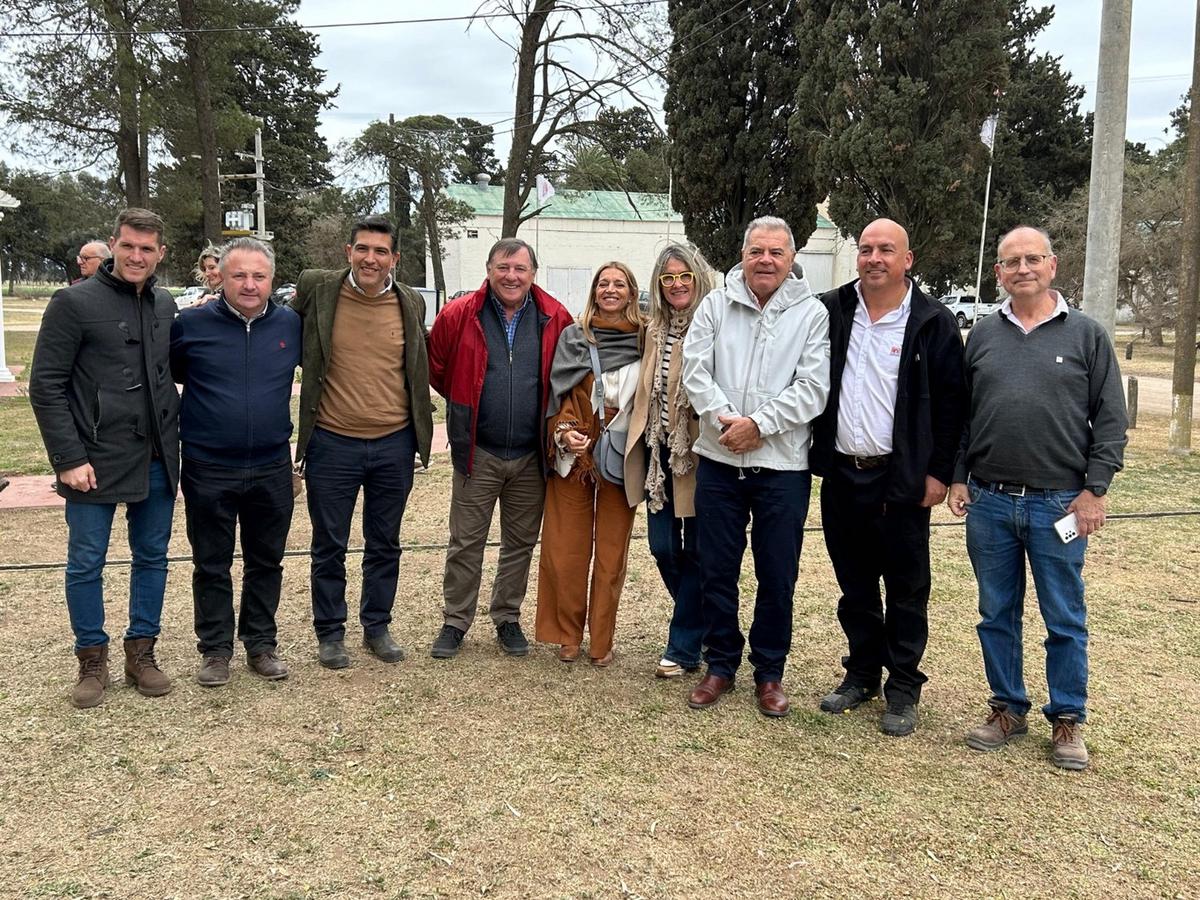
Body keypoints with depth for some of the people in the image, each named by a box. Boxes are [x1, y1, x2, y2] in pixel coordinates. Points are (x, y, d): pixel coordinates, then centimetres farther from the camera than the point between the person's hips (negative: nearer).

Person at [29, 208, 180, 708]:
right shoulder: (75, 302, -7)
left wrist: (173, 436, 6)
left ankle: (141, 653, 25)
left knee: (152, 557, 12)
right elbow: (45, 386, -8)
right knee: (86, 564, 5)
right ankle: (92, 661, 21)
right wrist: (69, 459, -14)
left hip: (157, 461, 5)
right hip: (96, 462, -5)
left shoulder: (165, 304, 8)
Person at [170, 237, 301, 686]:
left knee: (266, 561, 13)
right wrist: (184, 422, 3)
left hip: (272, 468, 2)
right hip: (208, 470, -2)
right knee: (211, 565, 10)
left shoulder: (291, 325, 0)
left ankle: (261, 643, 28)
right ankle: (215, 649, 24)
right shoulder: (191, 323, -6)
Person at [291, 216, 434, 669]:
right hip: (332, 443, -2)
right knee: (329, 547, 9)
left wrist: (419, 430, 13)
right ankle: (329, 632, 25)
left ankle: (377, 627, 30)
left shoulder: (411, 303, 2)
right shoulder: (317, 289, -5)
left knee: (385, 545, 14)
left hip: (394, 444, 2)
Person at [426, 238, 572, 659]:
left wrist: (548, 413, 10)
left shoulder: (555, 319, -2)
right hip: (477, 452, -1)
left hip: (531, 456, 2)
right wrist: (467, 403, 10)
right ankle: (455, 622, 19)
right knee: (465, 543, 5)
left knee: (520, 543, 12)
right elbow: (435, 368, 8)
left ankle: (508, 619, 28)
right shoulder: (459, 315, -6)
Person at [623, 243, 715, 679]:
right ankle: (701, 627, 32)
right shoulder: (655, 331, 12)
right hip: (660, 451, 7)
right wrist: (642, 442, 12)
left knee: (696, 550, 4)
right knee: (663, 548, 10)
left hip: (697, 452, -6)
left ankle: (684, 647, 17)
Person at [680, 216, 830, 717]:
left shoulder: (812, 314, -1)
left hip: (782, 466, -2)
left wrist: (758, 423, -17)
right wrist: (724, 419, -16)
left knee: (777, 577, 7)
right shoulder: (716, 305, 5)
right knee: (716, 571, 10)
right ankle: (720, 665, 27)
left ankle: (769, 673, 24)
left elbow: (813, 389, -9)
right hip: (718, 461, 2)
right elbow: (696, 371, -2)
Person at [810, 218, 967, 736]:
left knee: (906, 589, 6)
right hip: (841, 475, 4)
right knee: (854, 585, 14)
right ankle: (861, 674, 28)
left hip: (901, 478, -3)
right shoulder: (829, 312, 6)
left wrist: (939, 471, -8)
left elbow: (951, 402, -4)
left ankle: (903, 690, 17)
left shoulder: (933, 323, -4)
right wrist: (812, 452, 5)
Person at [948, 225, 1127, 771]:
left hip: (1059, 504, -2)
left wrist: (1095, 487, -6)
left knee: (1065, 620, 6)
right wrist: (958, 478, 6)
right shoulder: (982, 336, 9)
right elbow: (960, 414, 12)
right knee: (997, 614, 11)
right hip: (989, 502, 3)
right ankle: (1008, 709, 26)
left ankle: (1067, 720, 21)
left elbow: (1110, 419, 0)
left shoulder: (1087, 335, 2)